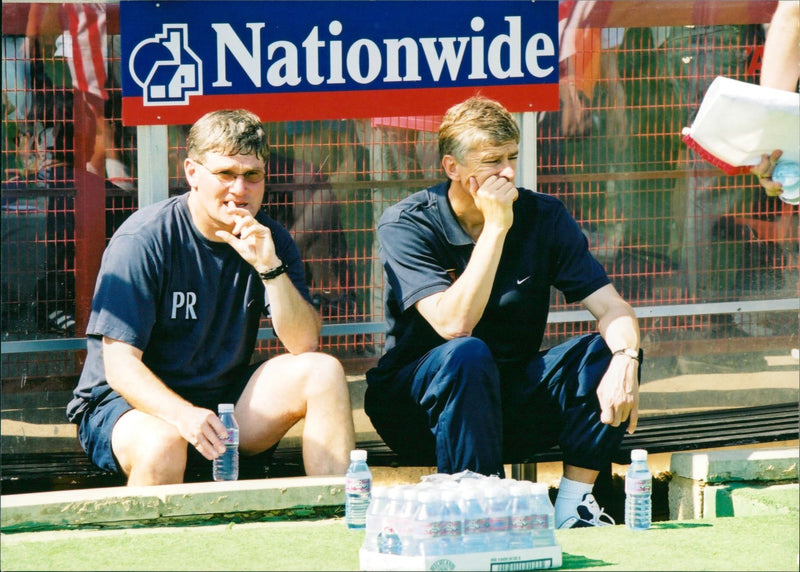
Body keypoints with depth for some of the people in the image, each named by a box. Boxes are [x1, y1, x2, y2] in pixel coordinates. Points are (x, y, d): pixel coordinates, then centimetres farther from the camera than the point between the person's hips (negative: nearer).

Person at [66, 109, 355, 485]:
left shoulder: (269, 240, 2)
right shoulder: (144, 239, -14)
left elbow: (305, 346, -7)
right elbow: (119, 365, -19)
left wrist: (270, 268, -23)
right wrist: (184, 415, -38)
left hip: (228, 403, 5)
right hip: (136, 404, -5)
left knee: (324, 372, -16)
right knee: (163, 444, -39)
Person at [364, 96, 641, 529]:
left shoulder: (543, 217, -2)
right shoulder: (406, 225, -14)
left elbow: (612, 307, -9)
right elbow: (454, 324, -27)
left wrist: (625, 360, -32)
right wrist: (496, 227, -27)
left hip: (510, 398, 4)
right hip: (416, 407, -4)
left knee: (608, 351, -18)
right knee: (467, 355, -36)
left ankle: (572, 506, -17)